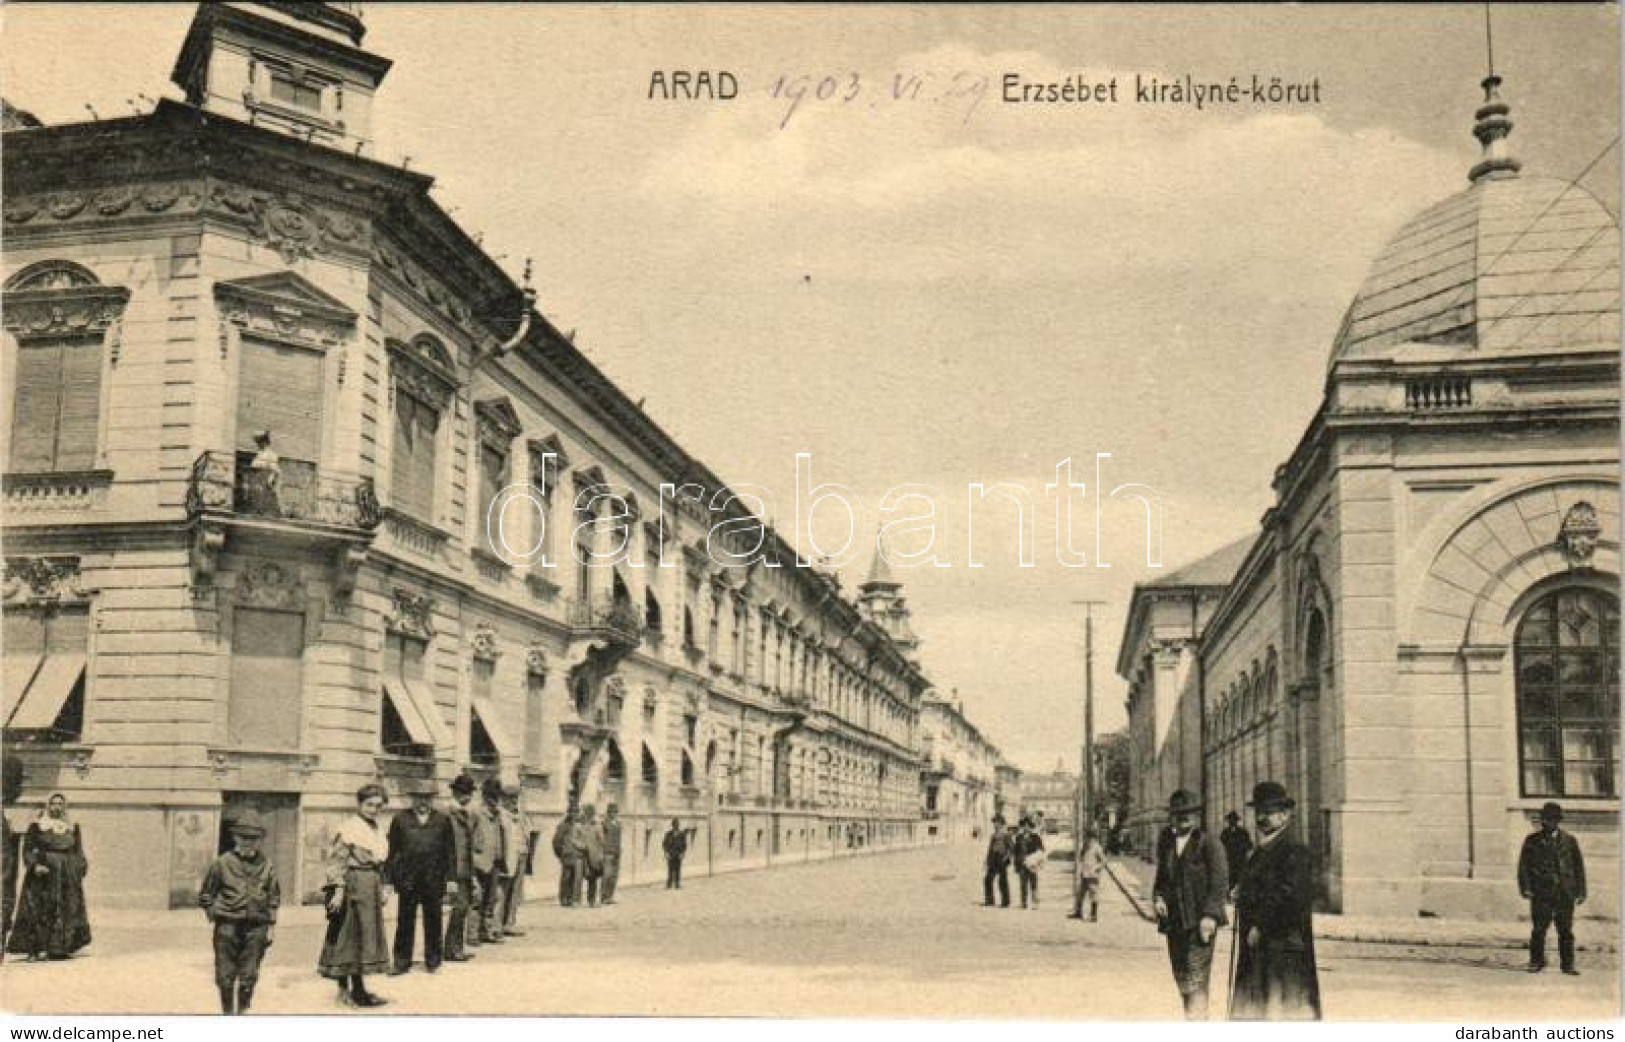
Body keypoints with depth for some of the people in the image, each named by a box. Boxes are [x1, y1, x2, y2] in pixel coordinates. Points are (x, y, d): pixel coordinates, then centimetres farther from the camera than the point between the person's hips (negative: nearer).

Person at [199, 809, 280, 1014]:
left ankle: (243, 1011, 19)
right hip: (228, 927, -1)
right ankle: (227, 1013, 17)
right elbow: (205, 895, 7)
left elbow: (274, 897, 12)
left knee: (249, 976, 6)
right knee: (226, 976, 4)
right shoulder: (223, 863, -2)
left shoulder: (267, 866, 4)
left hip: (256, 928, 2)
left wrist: (271, 925, 8)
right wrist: (215, 915, 1)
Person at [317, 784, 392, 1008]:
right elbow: (337, 860, -14)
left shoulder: (377, 829, 14)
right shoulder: (348, 827, -10)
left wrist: (382, 888, 19)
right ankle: (357, 991, 0)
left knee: (368, 936, 11)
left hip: (372, 886, 9)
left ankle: (345, 989, 19)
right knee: (353, 936, -4)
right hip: (354, 885, -9)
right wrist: (338, 889, -19)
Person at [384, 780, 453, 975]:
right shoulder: (400, 820, 6)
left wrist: (450, 878, 1)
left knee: (433, 922, 7)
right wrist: (389, 878, -1)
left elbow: (450, 852, 7)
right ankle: (402, 961, 12)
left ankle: (433, 959, 18)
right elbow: (392, 851, 4)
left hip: (434, 880, 0)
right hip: (407, 880, 0)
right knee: (405, 922, 3)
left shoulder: (443, 821, 7)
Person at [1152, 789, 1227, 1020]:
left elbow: (1220, 882, -9)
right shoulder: (1165, 842, 11)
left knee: (1196, 982, -12)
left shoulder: (1208, 841, -5)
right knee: (1182, 980, 11)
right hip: (1174, 921, 6)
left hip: (1200, 922, -6)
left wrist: (1210, 916, -17)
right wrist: (1158, 897, 3)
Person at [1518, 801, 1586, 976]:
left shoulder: (1569, 840, 11)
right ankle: (1537, 962, 9)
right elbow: (1523, 865, 4)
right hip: (1541, 893, -1)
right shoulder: (1532, 840, 8)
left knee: (1566, 931, 1)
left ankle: (1568, 965, 8)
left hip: (1565, 894, 1)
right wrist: (1525, 888, -7)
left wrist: (1581, 891, 6)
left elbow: (1578, 866, 12)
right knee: (1539, 929, -3)